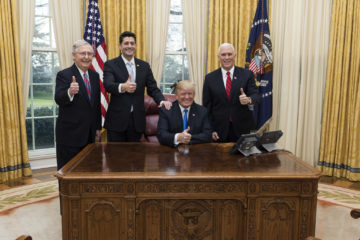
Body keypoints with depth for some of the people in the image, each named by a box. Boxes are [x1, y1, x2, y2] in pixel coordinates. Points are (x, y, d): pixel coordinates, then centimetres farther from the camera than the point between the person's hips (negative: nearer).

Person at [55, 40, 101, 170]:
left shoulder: (94, 75, 10)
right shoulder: (64, 75, -8)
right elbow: (58, 99, -22)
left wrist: (98, 127, 14)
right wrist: (70, 92, -43)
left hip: (89, 133, 6)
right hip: (70, 134, -5)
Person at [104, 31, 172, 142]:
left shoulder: (144, 66, 10)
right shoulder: (110, 65, -1)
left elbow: (152, 88, 8)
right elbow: (108, 85, -17)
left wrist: (162, 100, -13)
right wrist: (122, 87, -39)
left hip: (137, 120, 3)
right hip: (117, 119, -2)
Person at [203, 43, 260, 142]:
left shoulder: (247, 74, 1)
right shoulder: (210, 78, 3)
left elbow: (256, 95, -4)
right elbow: (207, 106, 3)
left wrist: (248, 99, -29)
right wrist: (210, 129, -2)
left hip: (242, 129, 0)